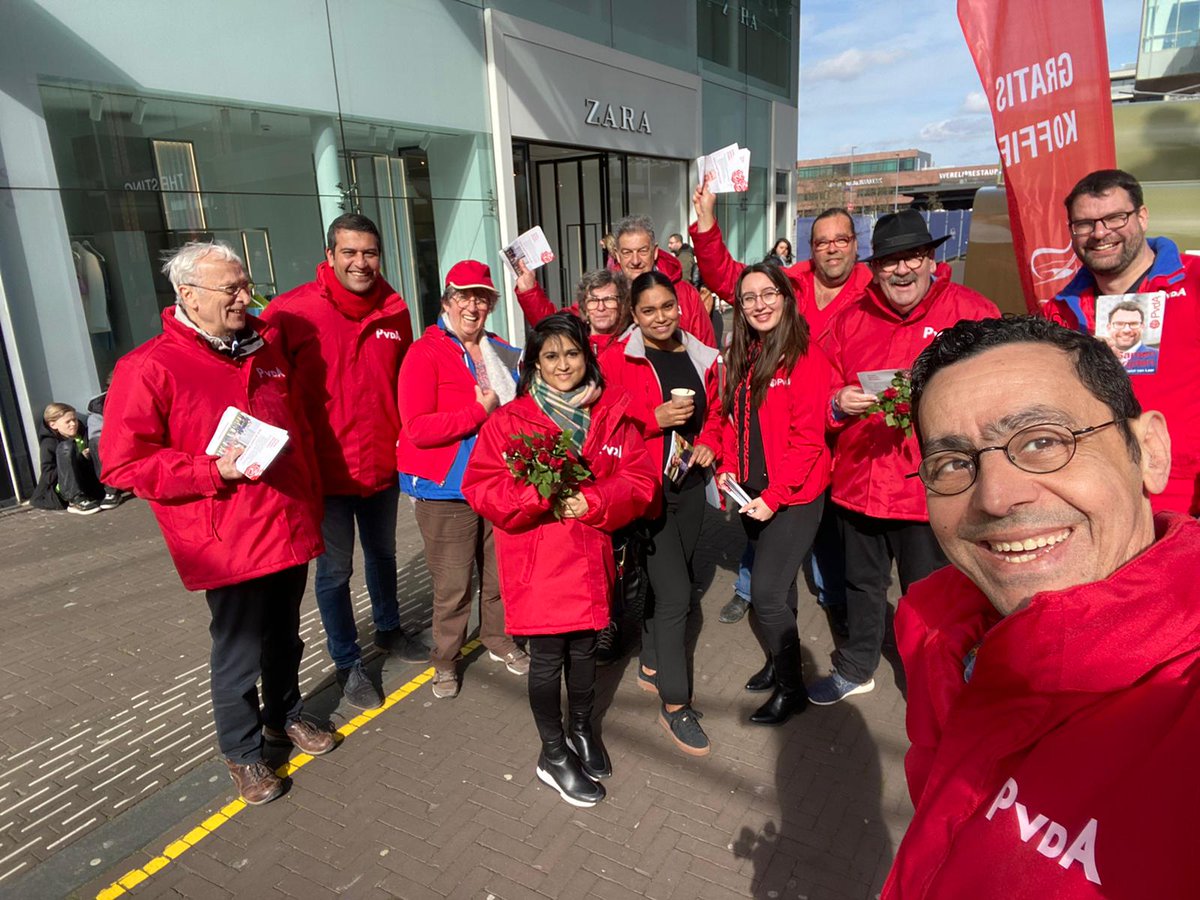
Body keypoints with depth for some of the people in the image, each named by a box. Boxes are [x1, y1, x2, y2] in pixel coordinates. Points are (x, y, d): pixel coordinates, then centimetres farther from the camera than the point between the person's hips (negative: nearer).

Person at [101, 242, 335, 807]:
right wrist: (215, 470, -21)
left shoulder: (266, 347, 9)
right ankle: (241, 751, 30)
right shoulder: (149, 368, -11)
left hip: (289, 529, 6)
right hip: (229, 543, -6)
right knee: (239, 653, 7)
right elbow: (124, 464, -12)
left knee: (285, 637, 21)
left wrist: (311, 502, 16)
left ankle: (284, 714, 44)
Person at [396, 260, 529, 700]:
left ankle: (498, 638, 38)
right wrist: (479, 411, -19)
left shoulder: (502, 353, 10)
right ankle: (445, 659, 25)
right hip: (445, 489, -5)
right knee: (452, 584, 3)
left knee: (500, 572, 14)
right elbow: (416, 429, -19)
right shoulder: (425, 354, -9)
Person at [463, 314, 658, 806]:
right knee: (547, 658, 8)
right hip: (536, 562, -3)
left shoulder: (613, 414, 1)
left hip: (590, 556, 3)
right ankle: (553, 754, 30)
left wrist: (593, 501, -18)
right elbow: (482, 488, -11)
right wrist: (540, 497, -24)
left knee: (584, 649, 19)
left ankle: (580, 728, 46)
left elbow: (640, 479, -2)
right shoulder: (508, 421, -7)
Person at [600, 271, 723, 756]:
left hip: (690, 483, 6)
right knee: (675, 592, -8)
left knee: (668, 581, 17)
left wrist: (709, 442, 0)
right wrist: (656, 418, -21)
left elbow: (714, 411, 19)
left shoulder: (701, 357, 7)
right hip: (645, 485, -6)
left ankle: (652, 666, 40)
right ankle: (675, 704, 7)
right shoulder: (617, 360, -9)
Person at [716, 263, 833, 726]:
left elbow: (807, 439, -17)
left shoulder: (806, 357, -13)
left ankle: (791, 688, 15)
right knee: (777, 583, 19)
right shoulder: (743, 357, 8)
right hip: (753, 492, 7)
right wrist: (727, 468, -1)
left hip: (793, 496, -6)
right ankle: (778, 661, 37)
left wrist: (773, 496, -19)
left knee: (767, 592, -6)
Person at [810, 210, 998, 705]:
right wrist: (838, 404, -13)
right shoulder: (849, 320, 7)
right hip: (858, 482, 4)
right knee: (862, 584, 21)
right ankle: (857, 668, 44)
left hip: (931, 489, -4)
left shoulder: (972, 313, -4)